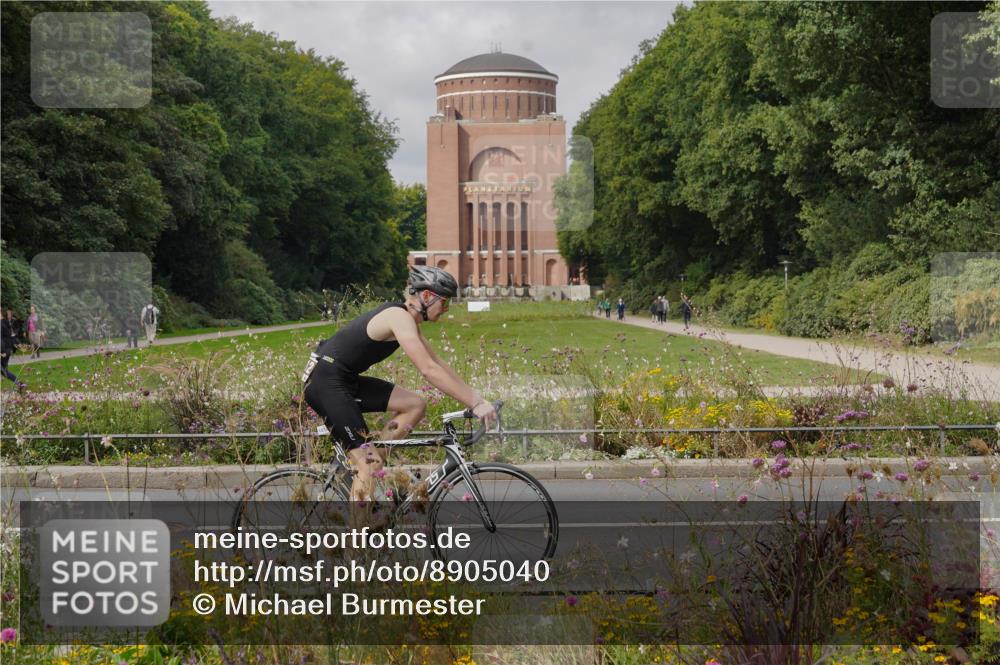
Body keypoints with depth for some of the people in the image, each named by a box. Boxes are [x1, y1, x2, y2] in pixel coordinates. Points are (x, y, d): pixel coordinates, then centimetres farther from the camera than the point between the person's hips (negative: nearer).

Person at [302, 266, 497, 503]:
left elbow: (438, 363, 14)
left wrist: (476, 397, 6)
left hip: (346, 380, 10)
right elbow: (429, 370, -28)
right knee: (367, 466, -11)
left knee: (415, 405, 4)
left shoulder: (407, 319, 10)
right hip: (326, 383, -10)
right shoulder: (399, 317, -20)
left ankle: (370, 462, 7)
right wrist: (475, 404, -28)